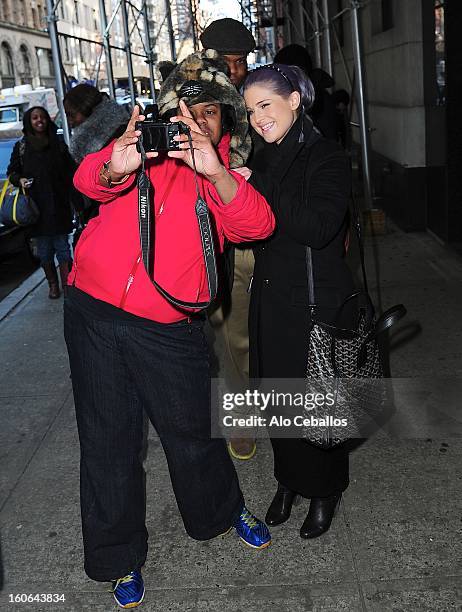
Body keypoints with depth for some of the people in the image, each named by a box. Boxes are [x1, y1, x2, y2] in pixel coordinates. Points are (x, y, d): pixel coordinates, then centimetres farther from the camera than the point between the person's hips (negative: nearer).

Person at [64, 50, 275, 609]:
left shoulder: (228, 173, 8)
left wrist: (214, 172, -28)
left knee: (193, 430, 9)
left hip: (166, 328, 0)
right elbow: (87, 180, -8)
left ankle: (223, 510, 41)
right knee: (107, 438, 8)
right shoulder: (149, 146, 6)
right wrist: (114, 169, -32)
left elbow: (257, 226, -11)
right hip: (94, 311, 1)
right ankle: (119, 557, 28)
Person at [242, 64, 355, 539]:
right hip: (270, 300, 6)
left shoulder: (325, 157, -11)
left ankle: (325, 491, 28)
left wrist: (254, 185, -25)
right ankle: (288, 480, 35)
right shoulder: (265, 161, 10)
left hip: (317, 303, -6)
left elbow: (317, 227, -27)